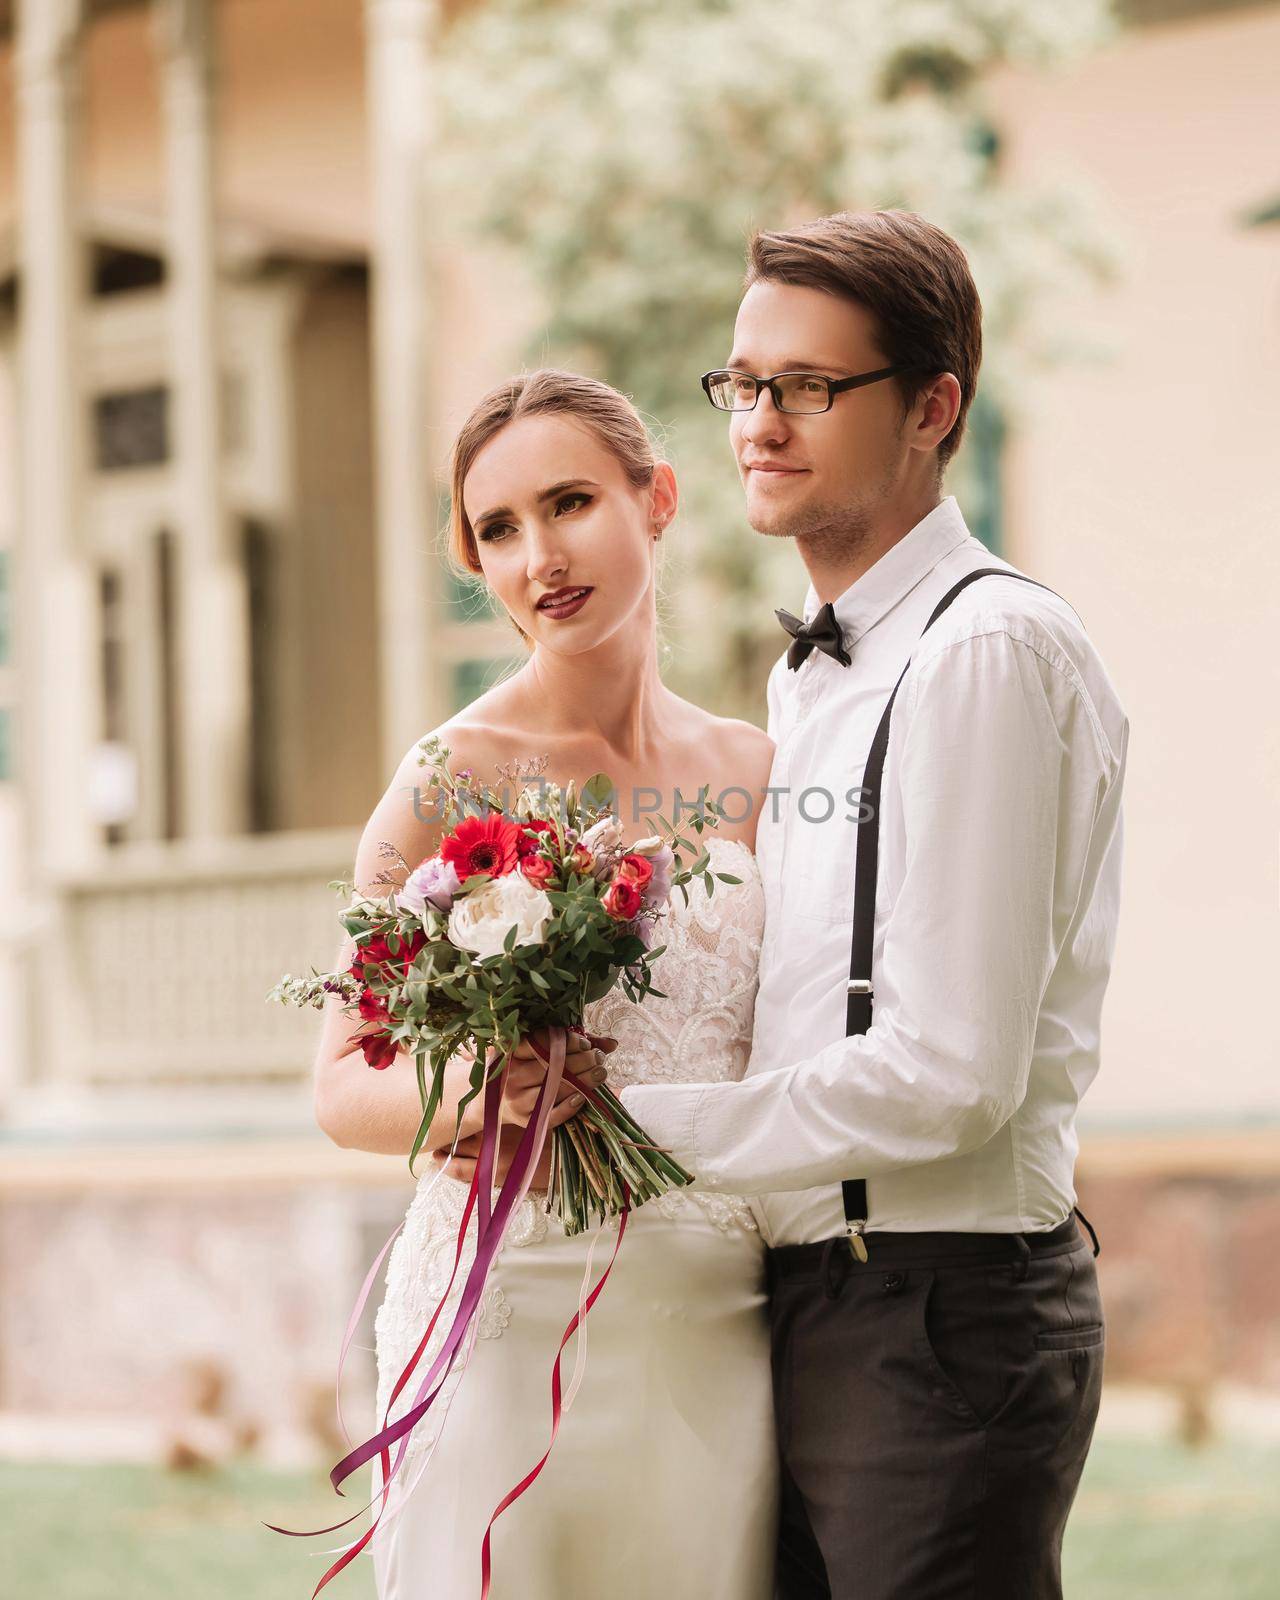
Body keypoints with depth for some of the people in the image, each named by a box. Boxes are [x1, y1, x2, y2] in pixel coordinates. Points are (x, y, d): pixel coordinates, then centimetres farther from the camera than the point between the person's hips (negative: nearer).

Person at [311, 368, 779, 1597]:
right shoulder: (457, 777, -5)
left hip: (721, 1334, 4)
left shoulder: (752, 776, 8)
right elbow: (344, 1085, -4)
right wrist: (464, 1094, -23)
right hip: (517, 1321, -4)